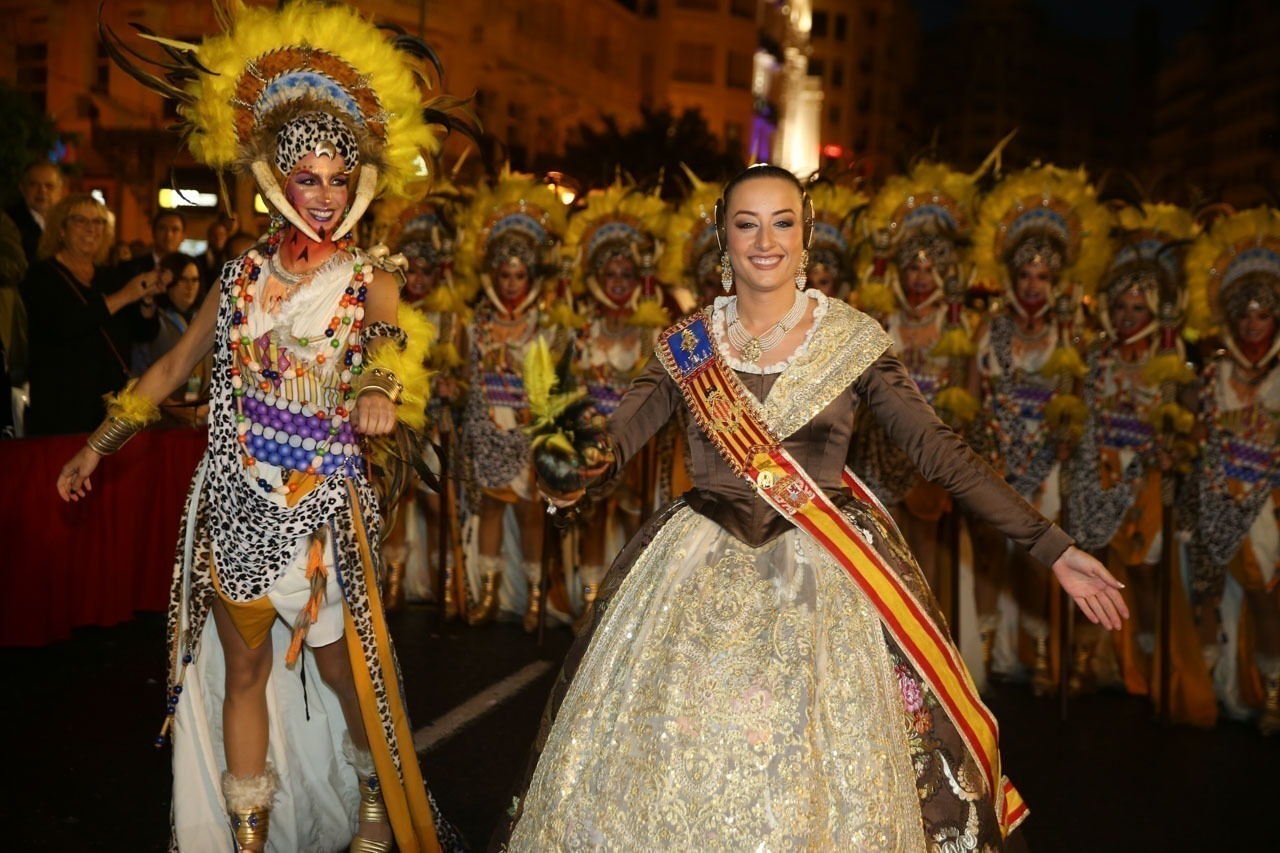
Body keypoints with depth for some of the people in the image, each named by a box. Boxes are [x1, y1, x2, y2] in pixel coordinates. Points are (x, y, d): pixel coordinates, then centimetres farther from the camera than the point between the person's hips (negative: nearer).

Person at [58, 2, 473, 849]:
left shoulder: (367, 278, -1)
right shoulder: (245, 272, 7)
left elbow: (396, 335, -18)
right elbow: (175, 366, 16)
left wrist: (384, 390, -41)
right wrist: (100, 443, 20)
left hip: (324, 500, -3)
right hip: (235, 494, 4)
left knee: (342, 667, 3)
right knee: (244, 667, 10)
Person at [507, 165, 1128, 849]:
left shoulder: (854, 340, -2)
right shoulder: (687, 343, 3)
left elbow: (940, 451, -4)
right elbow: (617, 437, -3)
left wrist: (1052, 547, -8)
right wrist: (577, 477, -23)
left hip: (826, 574, -1)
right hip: (701, 571, 1)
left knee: (826, 771, 4)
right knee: (678, 757, 7)